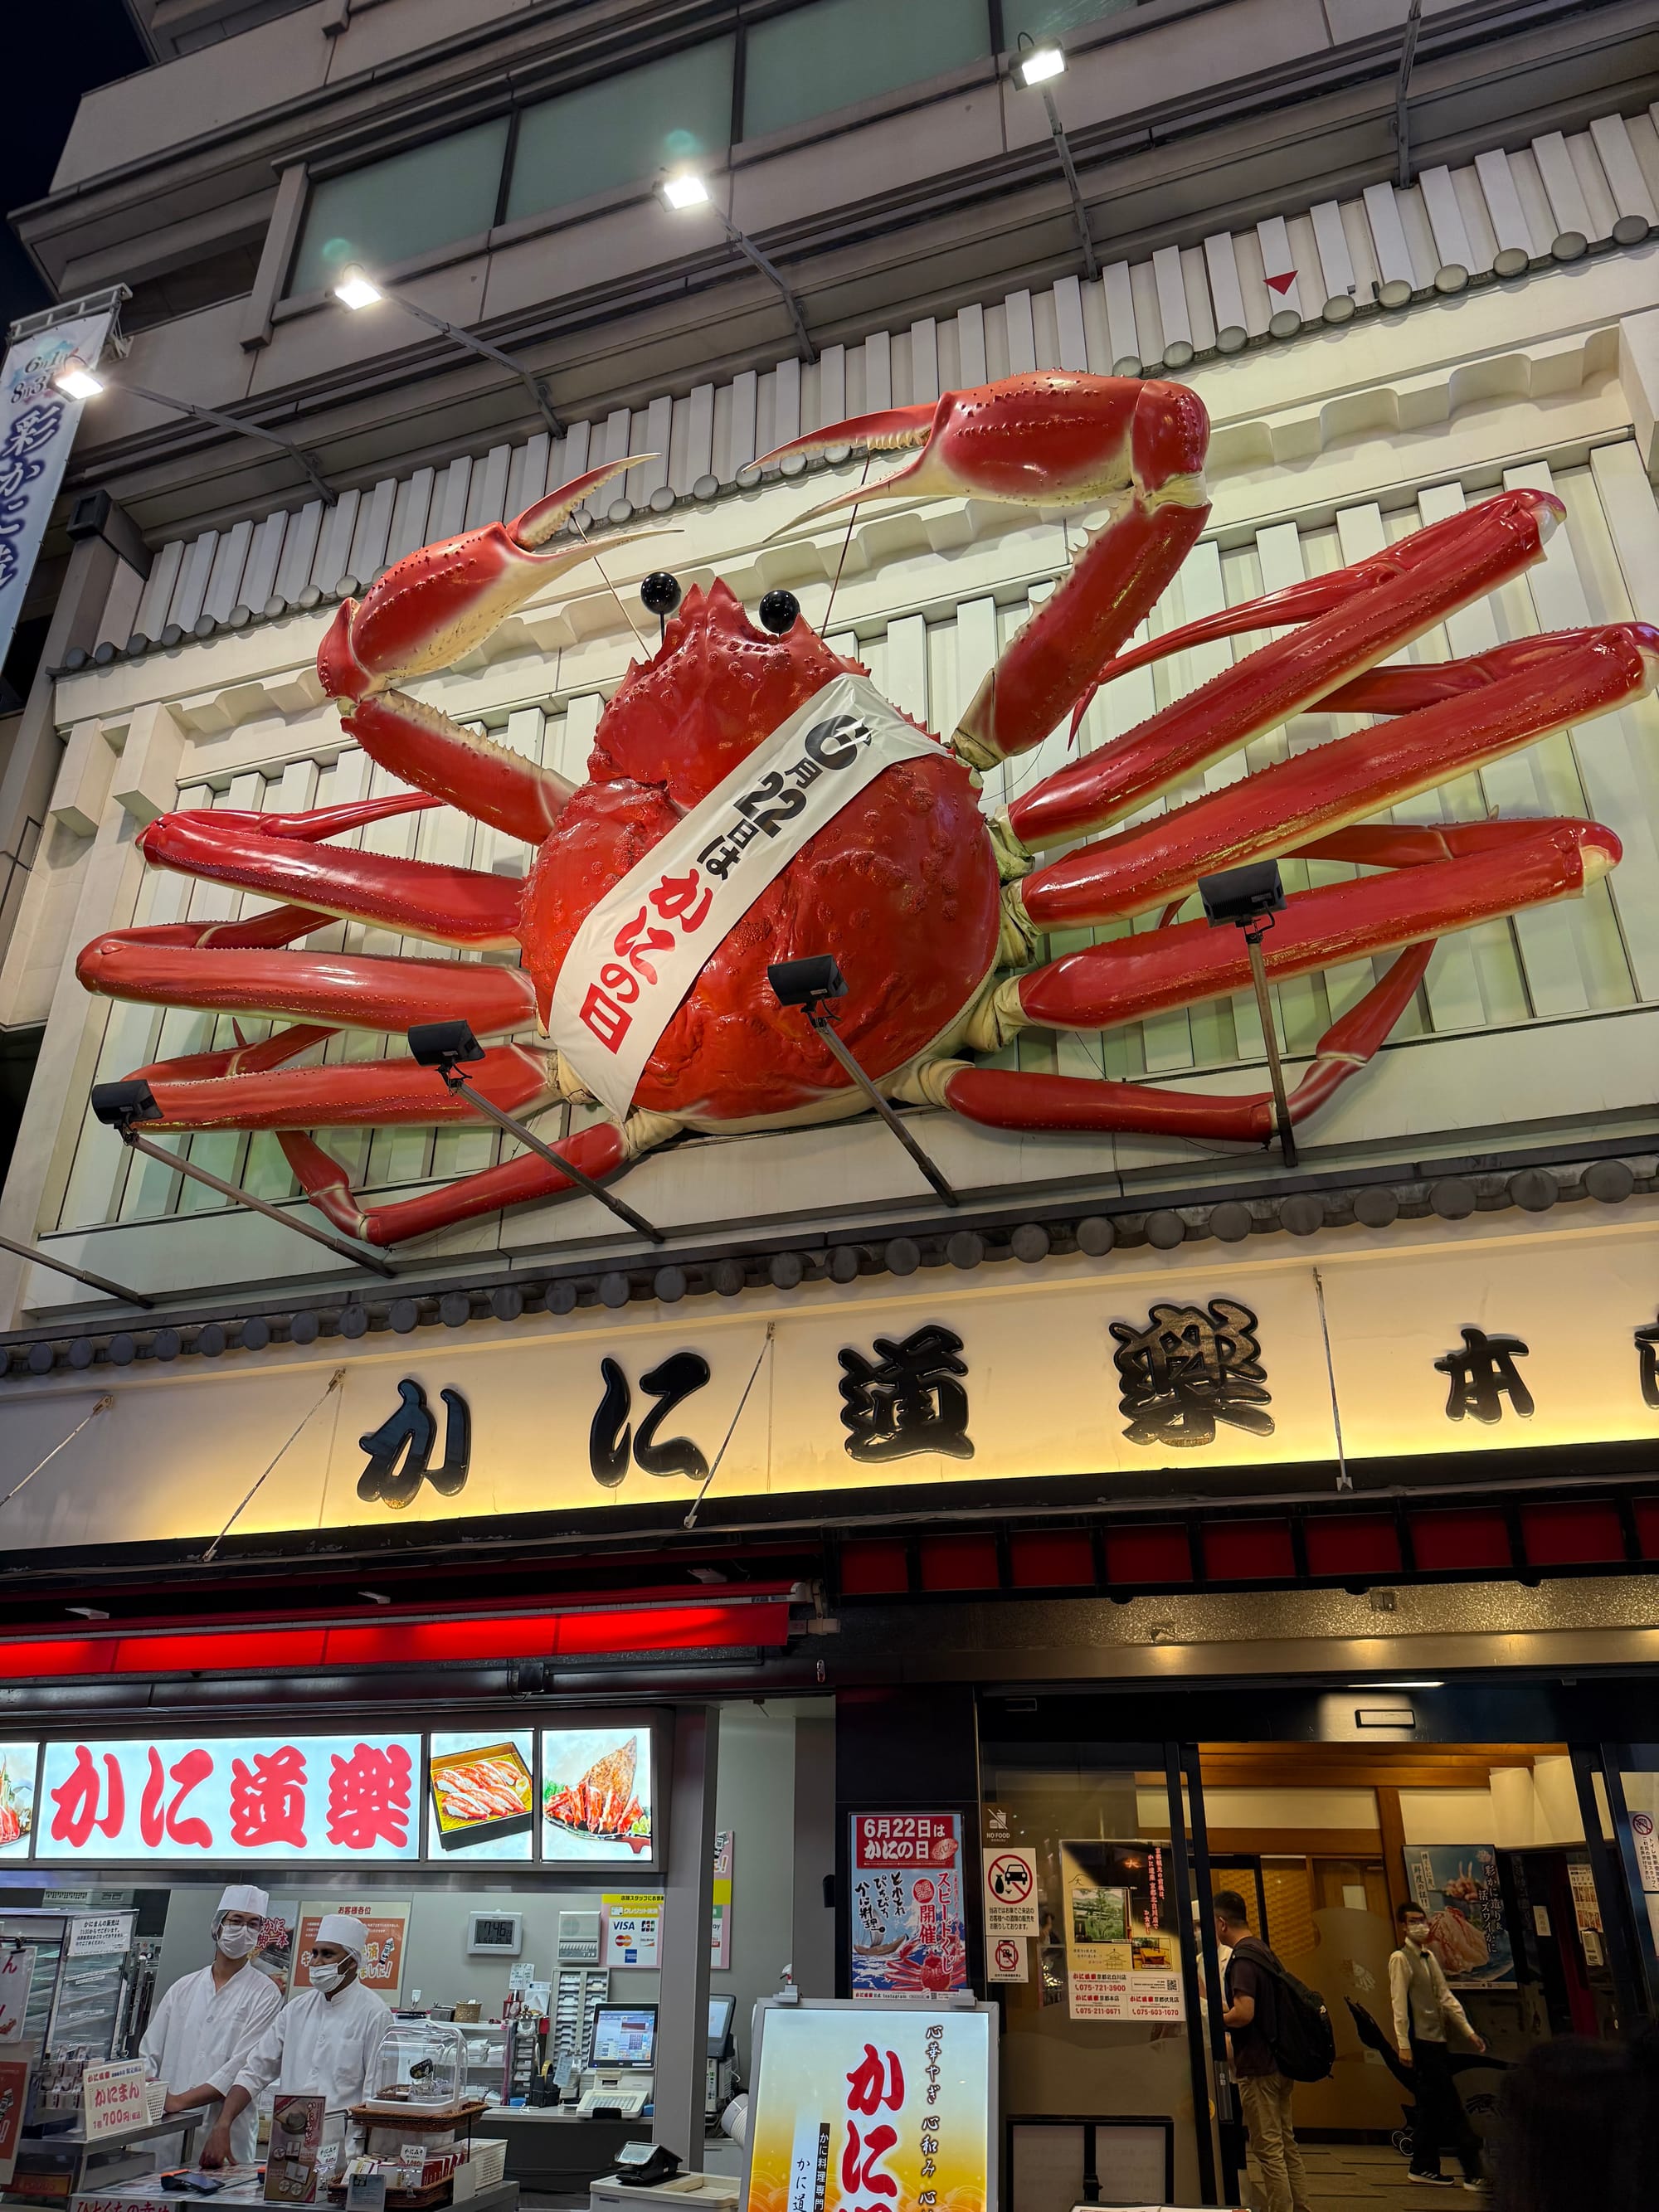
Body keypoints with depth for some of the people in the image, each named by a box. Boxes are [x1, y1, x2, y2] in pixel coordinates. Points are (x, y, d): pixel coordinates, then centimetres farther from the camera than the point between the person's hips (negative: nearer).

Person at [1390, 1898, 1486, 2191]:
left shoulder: (1429, 1957, 16)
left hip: (1436, 2040, 8)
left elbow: (1446, 1997, 17)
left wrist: (1468, 2031, 12)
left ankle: (1424, 2167, 19)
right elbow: (1399, 2004, -15)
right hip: (1420, 2042, -8)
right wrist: (1403, 2045, -20)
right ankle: (1475, 2172, -5)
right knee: (1451, 2106, -7)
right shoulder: (1400, 1959, -10)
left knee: (1431, 2106, 11)